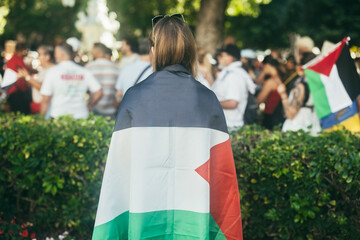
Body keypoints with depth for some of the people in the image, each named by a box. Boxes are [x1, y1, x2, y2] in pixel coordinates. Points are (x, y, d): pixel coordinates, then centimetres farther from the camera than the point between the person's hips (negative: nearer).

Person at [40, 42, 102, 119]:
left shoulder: (52, 72, -1)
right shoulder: (84, 71, 6)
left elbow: (45, 100, -2)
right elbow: (98, 92, 3)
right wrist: (88, 106, 17)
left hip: (58, 116, -3)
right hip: (80, 116, 3)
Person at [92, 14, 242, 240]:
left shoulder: (134, 96, -2)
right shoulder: (208, 99, 0)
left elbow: (120, 166, 0)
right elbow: (222, 170, 0)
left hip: (145, 213, 0)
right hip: (194, 218, 0)